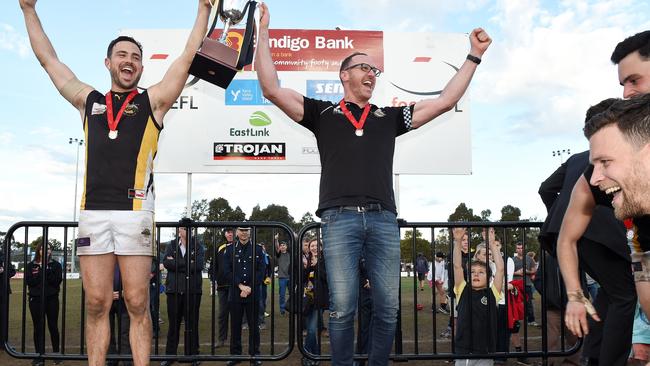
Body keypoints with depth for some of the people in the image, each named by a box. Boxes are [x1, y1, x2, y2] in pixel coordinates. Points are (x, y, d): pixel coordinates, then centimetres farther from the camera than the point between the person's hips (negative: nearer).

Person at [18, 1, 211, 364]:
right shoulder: (89, 100, 19)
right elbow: (49, 59, 26)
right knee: (97, 304, 4)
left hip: (134, 211, -3)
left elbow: (189, 56, 10)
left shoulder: (152, 101, 12)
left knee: (137, 304, -1)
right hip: (93, 211, 3)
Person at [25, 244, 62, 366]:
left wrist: (47, 270, -16)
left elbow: (57, 281, -8)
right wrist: (41, 272, -14)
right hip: (36, 299, 1)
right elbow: (29, 281, -5)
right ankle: (39, 355, 11)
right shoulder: (30, 266, 7)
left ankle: (56, 353, 13)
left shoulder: (56, 265, 4)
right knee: (38, 327, 3)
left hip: (52, 299, -1)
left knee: (53, 326, 2)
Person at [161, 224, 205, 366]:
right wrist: (187, 263, -13)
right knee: (173, 323, 8)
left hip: (192, 290, -1)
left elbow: (198, 265, -12)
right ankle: (170, 354, 18)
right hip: (174, 289, 1)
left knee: (192, 323, 5)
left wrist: (176, 264, -11)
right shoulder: (172, 245, 8)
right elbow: (166, 262, -9)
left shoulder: (198, 246, 4)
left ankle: (193, 354, 13)